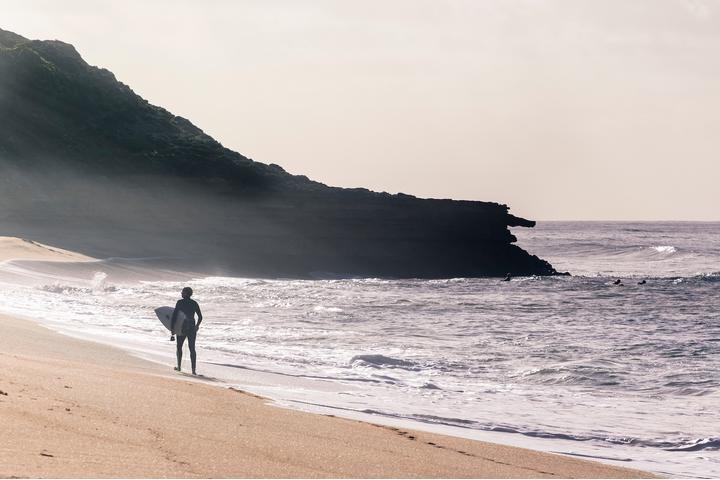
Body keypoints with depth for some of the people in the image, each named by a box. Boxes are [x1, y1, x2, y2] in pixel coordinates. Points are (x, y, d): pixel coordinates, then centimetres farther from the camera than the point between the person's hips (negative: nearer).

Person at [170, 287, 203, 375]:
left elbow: (174, 315, -12)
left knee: (179, 347, 19)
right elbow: (200, 317, 4)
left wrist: (172, 327, -7)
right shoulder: (194, 303, 2)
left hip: (182, 328, -2)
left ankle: (179, 366, 26)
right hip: (192, 328, 2)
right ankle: (193, 370, -5)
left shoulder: (180, 302, -8)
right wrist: (197, 326, 20)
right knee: (192, 348, 3)